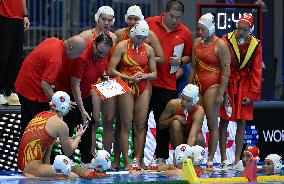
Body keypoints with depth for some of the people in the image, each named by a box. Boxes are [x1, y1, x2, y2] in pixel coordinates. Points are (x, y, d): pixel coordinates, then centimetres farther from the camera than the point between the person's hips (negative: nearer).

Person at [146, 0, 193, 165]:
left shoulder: (185, 33, 4)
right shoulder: (149, 23, 0)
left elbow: (188, 56, 14)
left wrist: (180, 61, -7)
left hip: (168, 84, 1)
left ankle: (161, 157, 14)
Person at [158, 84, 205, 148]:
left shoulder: (199, 111, -27)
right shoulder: (173, 104, -20)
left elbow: (192, 136, -40)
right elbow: (160, 124, -10)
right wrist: (174, 118, -28)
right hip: (178, 141, 1)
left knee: (199, 138, -34)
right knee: (175, 123, -27)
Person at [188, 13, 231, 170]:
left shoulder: (220, 45, -8)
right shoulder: (197, 42, 11)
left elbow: (226, 70, -11)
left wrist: (220, 94, -15)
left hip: (213, 85, -6)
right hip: (198, 84, 6)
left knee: (212, 124, -4)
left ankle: (210, 159, -2)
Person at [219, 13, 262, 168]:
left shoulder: (256, 46, -2)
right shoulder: (226, 41, -11)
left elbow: (256, 72, 2)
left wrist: (252, 94, -3)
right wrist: (224, 92, -13)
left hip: (244, 85, 2)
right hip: (227, 84, -2)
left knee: (242, 122, 1)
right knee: (224, 120, -2)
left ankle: (237, 159, 5)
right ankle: (223, 158, 2)